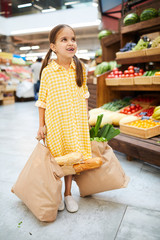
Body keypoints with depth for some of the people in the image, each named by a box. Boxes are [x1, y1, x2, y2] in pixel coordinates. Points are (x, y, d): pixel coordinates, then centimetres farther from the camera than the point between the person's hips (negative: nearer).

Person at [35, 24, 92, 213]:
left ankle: (68, 193, 31)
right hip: (55, 122, -2)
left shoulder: (80, 68, 0)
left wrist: (85, 117, 11)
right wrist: (41, 125, -1)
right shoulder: (48, 71, -8)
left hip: (76, 122, 3)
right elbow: (42, 100, -2)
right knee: (55, 157, 8)